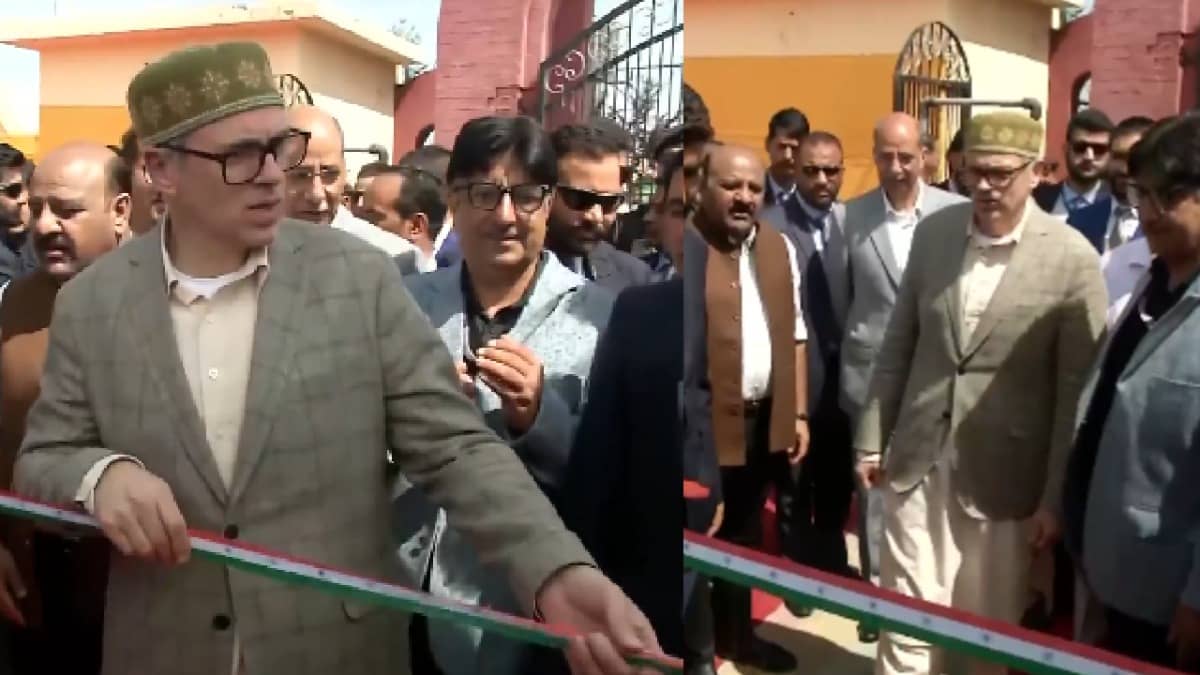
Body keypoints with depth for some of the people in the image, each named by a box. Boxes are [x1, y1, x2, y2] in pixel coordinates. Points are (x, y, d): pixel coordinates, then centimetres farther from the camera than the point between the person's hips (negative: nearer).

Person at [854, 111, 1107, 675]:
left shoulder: (1073, 259, -11)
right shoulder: (933, 232, 0)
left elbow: (1078, 391, -8)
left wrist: (1056, 498, -7)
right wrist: (872, 438, 7)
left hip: (1003, 475, -2)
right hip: (916, 461, 3)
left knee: (991, 628, 14)